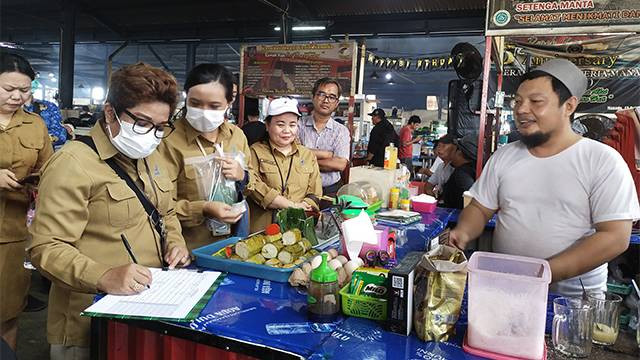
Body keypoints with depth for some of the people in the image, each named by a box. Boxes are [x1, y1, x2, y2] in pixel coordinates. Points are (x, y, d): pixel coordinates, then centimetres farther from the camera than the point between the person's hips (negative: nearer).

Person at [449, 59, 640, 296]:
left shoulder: (603, 160, -4)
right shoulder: (503, 156, 9)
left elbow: (615, 238, -9)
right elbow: (480, 208, 14)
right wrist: (463, 232, -8)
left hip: (573, 296, -2)